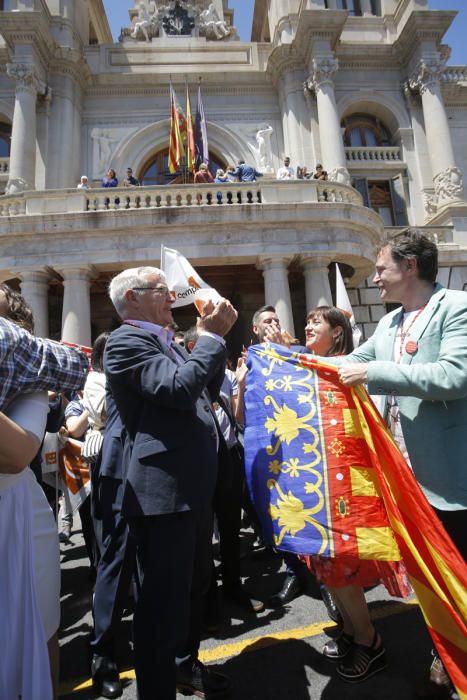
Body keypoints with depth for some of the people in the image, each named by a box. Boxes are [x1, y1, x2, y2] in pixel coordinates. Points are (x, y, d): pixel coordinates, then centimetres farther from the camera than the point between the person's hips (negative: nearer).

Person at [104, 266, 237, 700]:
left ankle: (185, 665, 47)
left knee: (195, 585, 25)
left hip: (192, 487, 10)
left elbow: (208, 388, 17)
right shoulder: (125, 341, -13)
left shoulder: (167, 342, 16)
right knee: (164, 599, 4)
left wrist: (214, 338, 9)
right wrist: (211, 336, -14)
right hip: (162, 492, -10)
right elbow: (180, 388, -26)